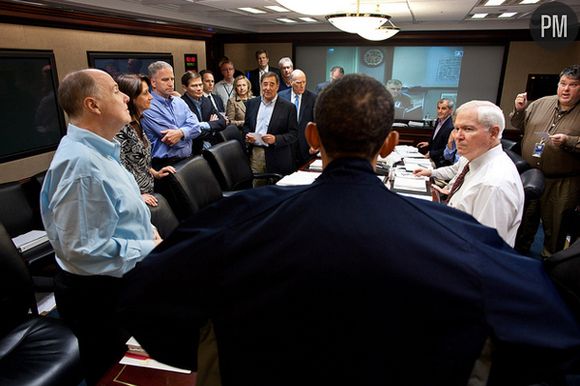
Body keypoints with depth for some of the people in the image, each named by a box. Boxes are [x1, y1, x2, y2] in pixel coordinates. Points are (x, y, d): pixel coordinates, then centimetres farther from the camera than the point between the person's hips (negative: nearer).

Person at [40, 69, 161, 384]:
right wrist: (151, 249, -22)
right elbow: (83, 250, -30)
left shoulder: (97, 150, 7)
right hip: (100, 295, -9)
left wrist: (147, 229, 1)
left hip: (119, 284, 9)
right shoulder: (81, 162, -27)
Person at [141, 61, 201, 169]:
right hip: (166, 165, -6)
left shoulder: (179, 101, 13)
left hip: (189, 159, 6)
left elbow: (196, 127, 0)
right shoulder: (148, 108, -9)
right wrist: (187, 129, 2)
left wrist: (181, 132, -17)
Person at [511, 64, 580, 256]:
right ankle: (519, 250, 39)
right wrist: (520, 110, -4)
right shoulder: (542, 103, 5)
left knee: (554, 226, 10)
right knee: (525, 218, 19)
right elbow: (519, 125, 13)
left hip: (561, 183, -3)